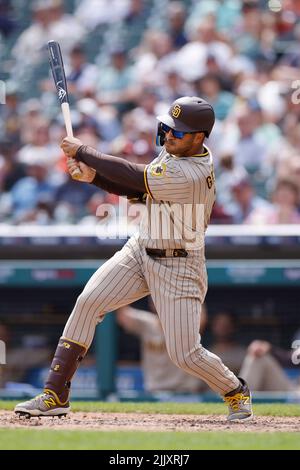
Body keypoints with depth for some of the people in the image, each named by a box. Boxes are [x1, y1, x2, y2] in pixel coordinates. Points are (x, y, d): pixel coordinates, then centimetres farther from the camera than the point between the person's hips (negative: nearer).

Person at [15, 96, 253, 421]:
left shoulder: (191, 175, -29)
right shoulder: (174, 151, -1)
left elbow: (132, 176, -27)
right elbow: (137, 189, 7)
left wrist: (82, 152, -18)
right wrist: (93, 175, -9)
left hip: (178, 266, -8)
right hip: (140, 250, 8)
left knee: (185, 354, -7)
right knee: (87, 303, -9)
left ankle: (236, 391, 25)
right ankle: (55, 395, -6)